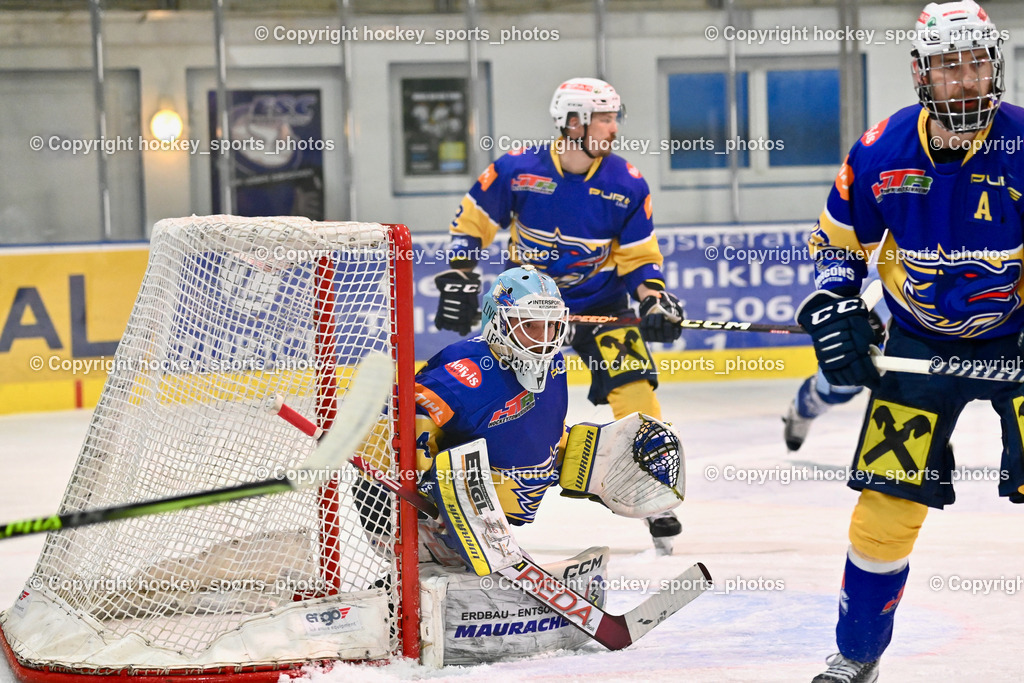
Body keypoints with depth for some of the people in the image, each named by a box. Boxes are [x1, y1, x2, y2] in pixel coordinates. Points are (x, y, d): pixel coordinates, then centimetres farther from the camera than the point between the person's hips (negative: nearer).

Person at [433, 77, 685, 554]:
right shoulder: (517, 170, -14)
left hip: (600, 302, 1)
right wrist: (458, 280, -8)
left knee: (633, 386, -16)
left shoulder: (628, 185, -9)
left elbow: (638, 256, 0)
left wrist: (654, 300, -16)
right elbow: (471, 221, -1)